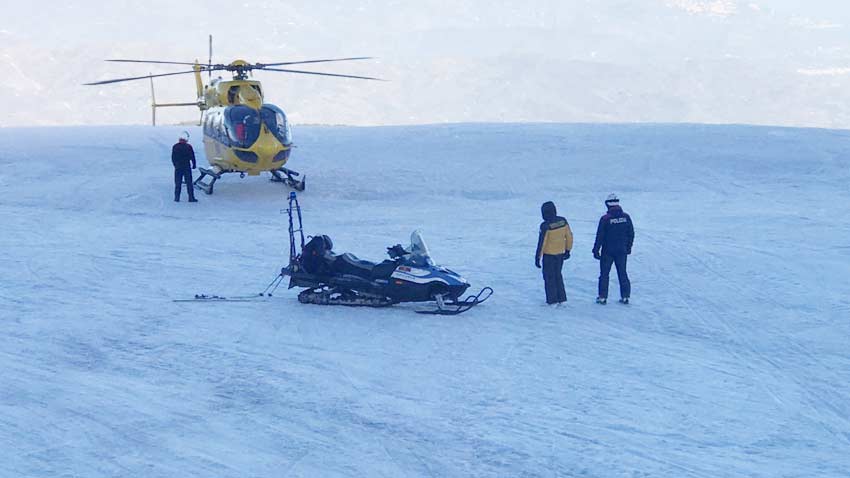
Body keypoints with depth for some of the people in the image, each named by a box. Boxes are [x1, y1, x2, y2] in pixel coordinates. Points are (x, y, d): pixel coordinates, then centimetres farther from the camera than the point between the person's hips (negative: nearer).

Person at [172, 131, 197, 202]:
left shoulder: (175, 147, -3)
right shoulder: (189, 147, -9)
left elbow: (173, 158, 2)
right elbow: (192, 157, -4)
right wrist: (193, 165, 9)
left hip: (178, 167, 2)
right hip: (187, 167, -2)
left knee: (177, 183, 7)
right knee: (189, 183, 4)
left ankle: (177, 198, 7)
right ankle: (191, 198, 3)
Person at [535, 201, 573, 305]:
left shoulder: (545, 226, -21)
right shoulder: (563, 221, -5)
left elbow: (541, 242, -17)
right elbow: (569, 236, 4)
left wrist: (538, 257, -8)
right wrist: (568, 250, 17)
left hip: (549, 255, -6)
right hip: (560, 253, 6)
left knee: (549, 277, 7)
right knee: (558, 275, 20)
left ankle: (552, 301, 10)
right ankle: (561, 299, 22)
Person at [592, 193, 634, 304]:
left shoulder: (605, 219, -14)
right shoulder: (626, 217, -2)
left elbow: (600, 236, -11)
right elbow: (631, 234, 6)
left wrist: (596, 250, -3)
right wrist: (628, 247, 18)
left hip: (608, 251, -3)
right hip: (622, 251, 3)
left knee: (604, 274, 7)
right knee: (622, 273, 13)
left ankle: (602, 297, 7)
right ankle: (625, 296, 14)